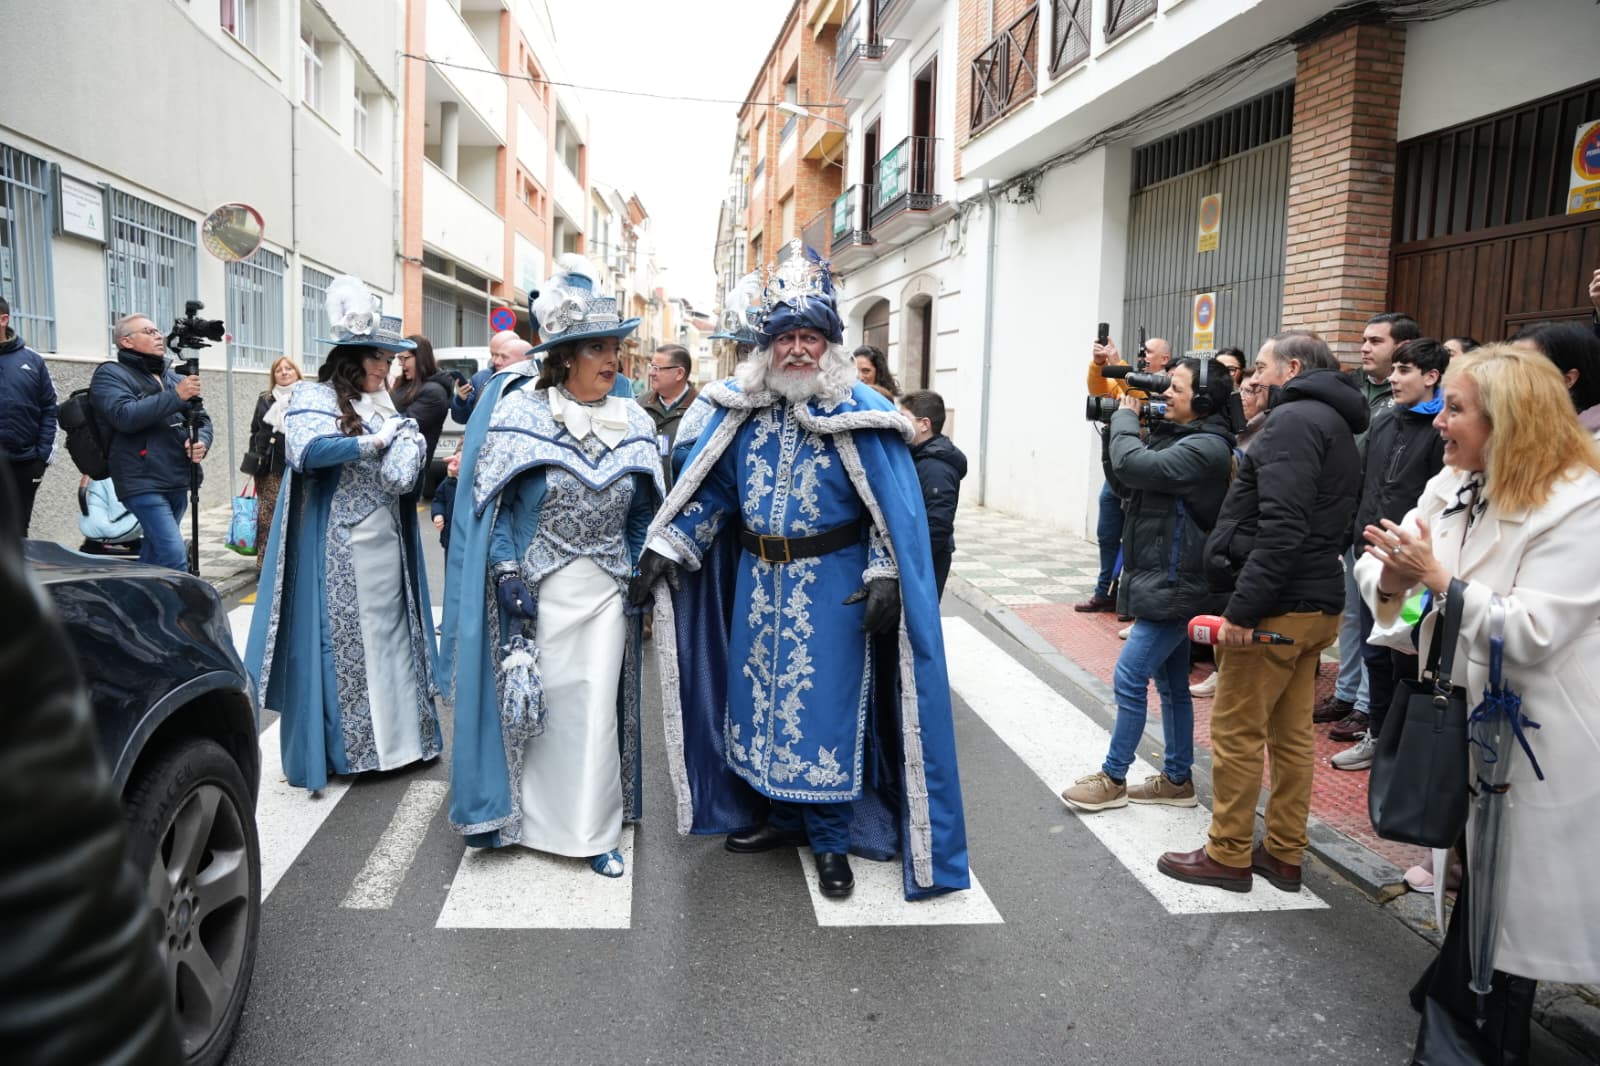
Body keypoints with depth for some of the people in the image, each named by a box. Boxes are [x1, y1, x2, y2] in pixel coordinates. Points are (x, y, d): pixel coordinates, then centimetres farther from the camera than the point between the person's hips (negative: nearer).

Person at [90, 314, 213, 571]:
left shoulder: (173, 377, 19)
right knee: (174, 557, -18)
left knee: (154, 553, 16)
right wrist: (176, 396, -19)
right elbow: (124, 416, -18)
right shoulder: (110, 374, 0)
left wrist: (201, 442, -4)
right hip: (143, 483, -7)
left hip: (178, 482, 7)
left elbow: (202, 418, 18)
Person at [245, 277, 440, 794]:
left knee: (388, 637, 9)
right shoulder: (315, 396, -2)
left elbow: (403, 478, 3)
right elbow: (308, 449, -22)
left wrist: (404, 441, -17)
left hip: (385, 547, 6)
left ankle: (392, 736, 18)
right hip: (333, 550, -5)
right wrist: (374, 442, -13)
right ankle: (329, 747, 12)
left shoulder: (386, 408, 14)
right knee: (335, 643, 1)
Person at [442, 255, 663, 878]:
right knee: (529, 700, 5)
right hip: (537, 588, -3)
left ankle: (594, 832, 18)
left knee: (596, 708, 5)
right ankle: (524, 814, 26)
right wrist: (509, 581, -12)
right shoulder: (520, 415, -6)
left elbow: (642, 515, 12)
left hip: (606, 591, 3)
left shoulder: (634, 424, 5)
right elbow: (493, 507, -6)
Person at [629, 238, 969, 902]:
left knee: (824, 705, 0)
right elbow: (707, 487, 8)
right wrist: (663, 550, 4)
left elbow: (894, 509, -9)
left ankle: (831, 839, 17)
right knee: (758, 693, 13)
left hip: (830, 585, -4)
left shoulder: (862, 415, -8)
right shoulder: (742, 408, 4)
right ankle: (782, 816, 32)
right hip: (758, 580, 5)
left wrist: (884, 579, -18)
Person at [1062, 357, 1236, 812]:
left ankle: (1113, 779, 6)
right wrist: (1121, 426, 2)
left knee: (1129, 678, -6)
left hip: (1176, 584, -10)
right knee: (1171, 682, 14)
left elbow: (1134, 466, -27)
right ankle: (1177, 779, 23)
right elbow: (1123, 482, 14)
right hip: (1165, 580, 10)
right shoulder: (1175, 436, 12)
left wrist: (1125, 419, -9)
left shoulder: (1206, 447, -18)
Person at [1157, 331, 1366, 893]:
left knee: (1236, 732, 0)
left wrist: (1242, 608, -23)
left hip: (1279, 607, -10)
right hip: (1317, 604, 10)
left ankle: (1228, 856, 10)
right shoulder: (1335, 425, 19)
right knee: (1292, 735, 14)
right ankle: (1284, 855, 24)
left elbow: (1281, 528, -24)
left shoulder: (1295, 419, -13)